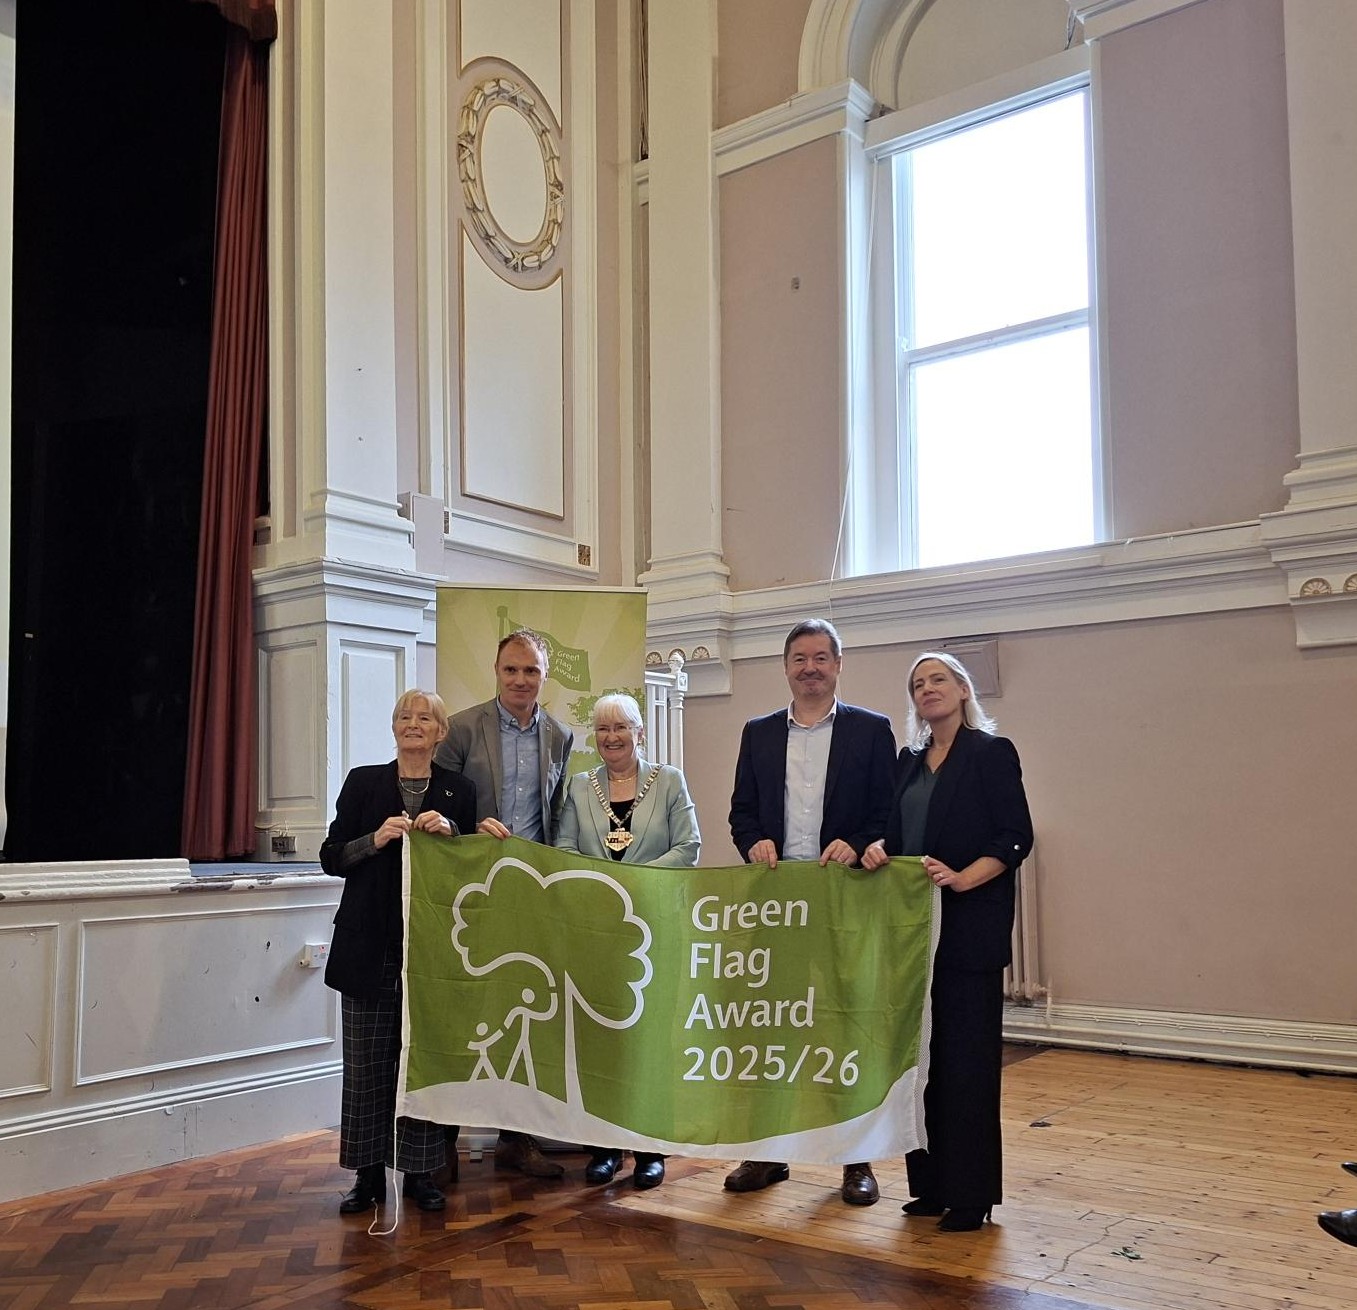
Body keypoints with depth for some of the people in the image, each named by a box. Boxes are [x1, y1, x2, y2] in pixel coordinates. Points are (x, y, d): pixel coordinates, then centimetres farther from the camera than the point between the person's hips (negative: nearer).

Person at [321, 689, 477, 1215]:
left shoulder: (459, 791, 6)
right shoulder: (363, 782, 5)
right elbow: (331, 858, 3)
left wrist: (451, 832, -9)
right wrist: (375, 839, -14)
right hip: (370, 948, 0)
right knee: (366, 1062, 3)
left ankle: (419, 1171, 16)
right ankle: (368, 1172, 16)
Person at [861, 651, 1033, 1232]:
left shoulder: (992, 753, -3)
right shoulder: (909, 761, 16)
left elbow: (1015, 837, -9)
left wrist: (961, 878, -21)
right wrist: (878, 849, -6)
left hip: (969, 923, -6)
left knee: (967, 1054, -3)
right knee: (922, 1051, 9)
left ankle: (970, 1193, 6)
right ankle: (931, 1183, 19)